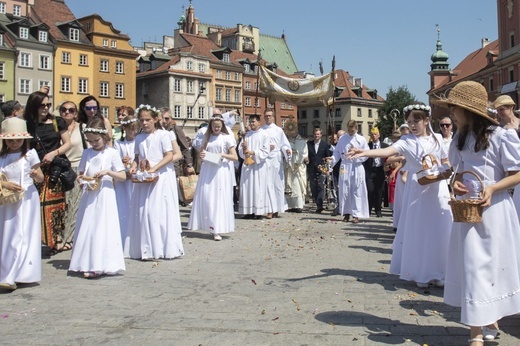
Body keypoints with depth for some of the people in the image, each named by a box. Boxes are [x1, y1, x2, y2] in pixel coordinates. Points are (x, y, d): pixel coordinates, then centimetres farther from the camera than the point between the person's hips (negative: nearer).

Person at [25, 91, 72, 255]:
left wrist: (54, 153, -9)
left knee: (57, 202, -2)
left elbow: (67, 143, 5)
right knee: (39, 204, -6)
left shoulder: (57, 122, 6)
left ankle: (59, 239, 6)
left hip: (57, 169, -1)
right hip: (38, 170, 1)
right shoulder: (27, 125, 8)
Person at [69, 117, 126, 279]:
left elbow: (123, 176, -3)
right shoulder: (86, 153, 10)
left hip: (104, 195, -4)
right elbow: (81, 173, 16)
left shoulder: (112, 153, -2)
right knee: (87, 228, 3)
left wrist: (107, 172, -17)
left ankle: (101, 265, -1)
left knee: (103, 228, -4)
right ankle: (89, 265, 8)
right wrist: (81, 179, -5)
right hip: (88, 195, 4)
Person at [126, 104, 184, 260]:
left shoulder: (163, 135, -4)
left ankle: (166, 248, 5)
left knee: (161, 211, -5)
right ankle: (146, 248, 11)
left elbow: (170, 156, -11)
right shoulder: (139, 138, 12)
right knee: (143, 211, 3)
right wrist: (134, 166, -5)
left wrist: (154, 168, -21)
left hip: (162, 177, -5)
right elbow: (137, 157, 16)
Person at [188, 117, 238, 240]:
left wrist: (223, 155, -15)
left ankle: (217, 230, -4)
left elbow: (235, 157, 0)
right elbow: (201, 152, 22)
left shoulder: (227, 138, 2)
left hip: (220, 170, -4)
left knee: (219, 199, -5)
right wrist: (201, 155, 0)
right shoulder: (207, 137, 13)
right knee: (205, 198, -1)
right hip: (207, 170, 4)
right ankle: (210, 225, 9)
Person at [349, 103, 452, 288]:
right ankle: (421, 273, 13)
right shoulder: (407, 140, -4)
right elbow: (387, 151, -20)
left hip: (438, 189, 2)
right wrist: (365, 153, -37)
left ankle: (437, 273, 19)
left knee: (438, 231, 5)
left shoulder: (437, 138, 6)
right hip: (418, 190, -2)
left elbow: (446, 162, 13)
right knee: (418, 232, 1)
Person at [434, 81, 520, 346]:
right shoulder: (459, 140, 9)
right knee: (471, 266, 8)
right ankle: (488, 324, 23)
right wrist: (457, 183, -2)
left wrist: (492, 188, -24)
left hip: (493, 210, -6)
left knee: (487, 268, -1)